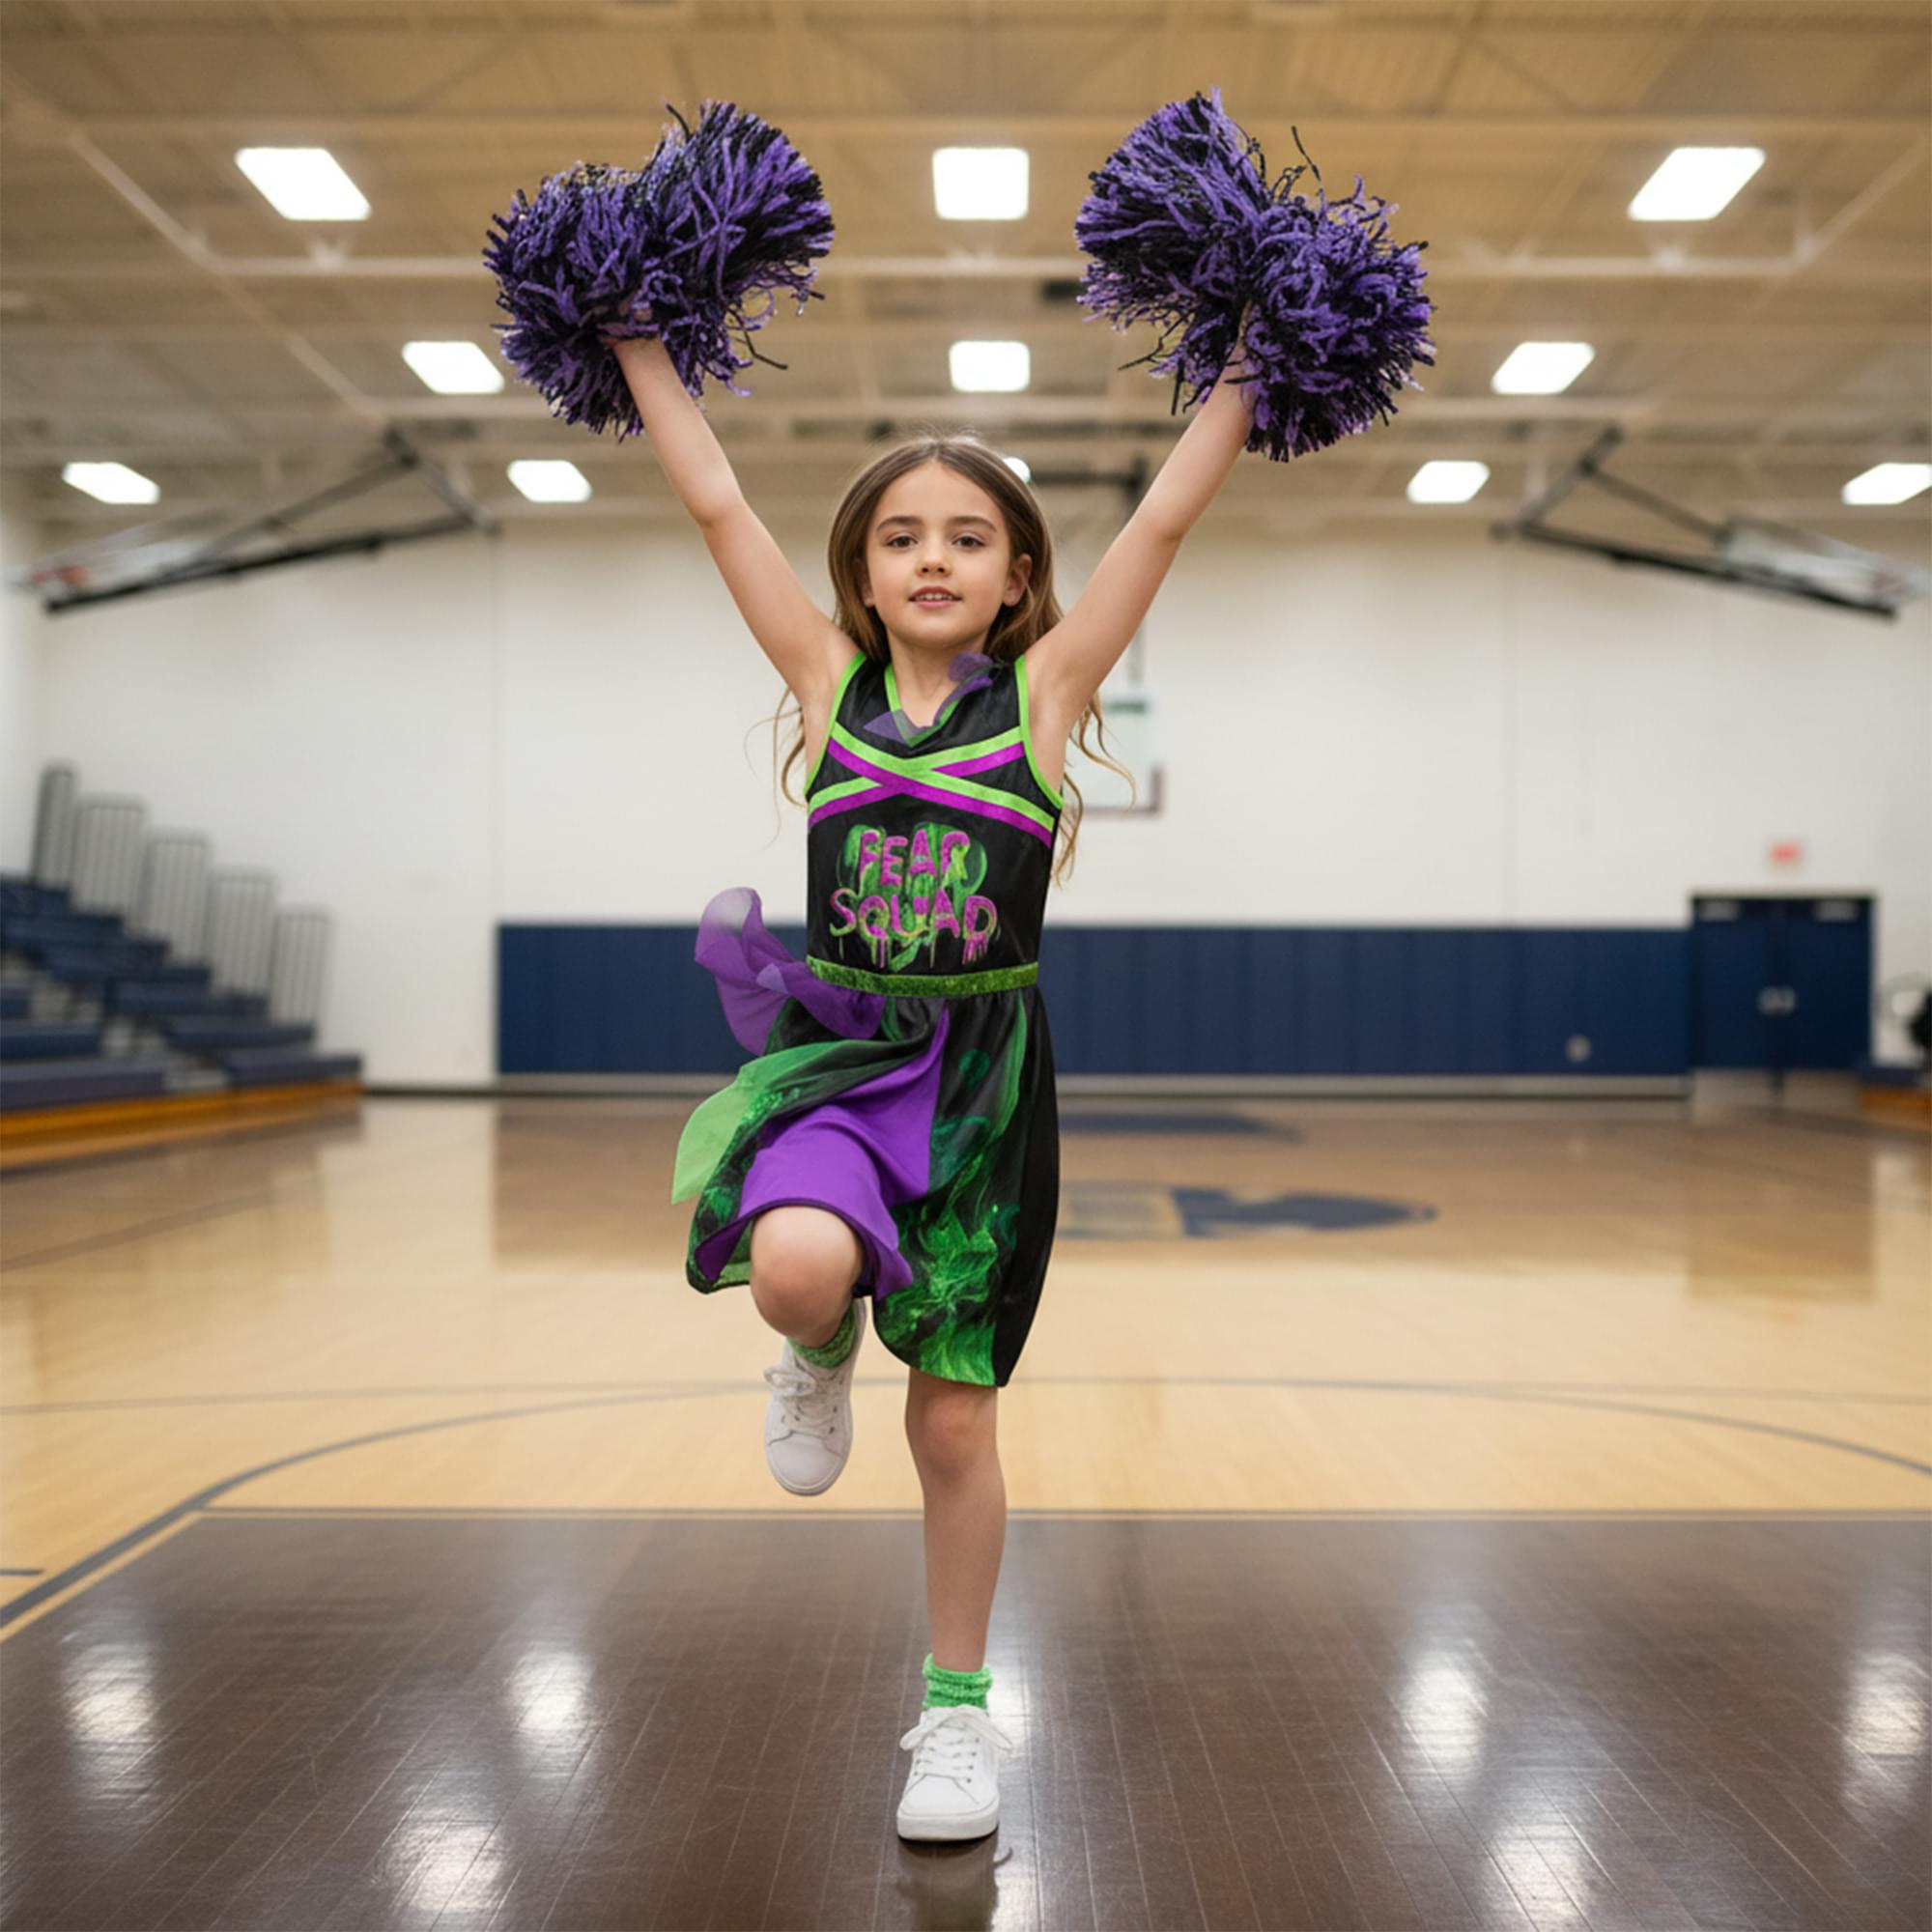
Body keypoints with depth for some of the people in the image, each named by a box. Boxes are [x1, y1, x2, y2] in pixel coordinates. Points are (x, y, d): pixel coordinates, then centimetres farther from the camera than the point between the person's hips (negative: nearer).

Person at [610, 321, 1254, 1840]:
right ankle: (819, 1358, 7)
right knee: (796, 1265, -33)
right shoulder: (829, 682, 3)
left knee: (954, 1422, 6)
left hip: (980, 1072, 0)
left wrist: (1245, 372, -4)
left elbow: (1164, 520, -3)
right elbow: (720, 504, 4)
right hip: (836, 1051, 1)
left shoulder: (1044, 692, 0)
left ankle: (958, 1708, 27)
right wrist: (642, 346, 5)